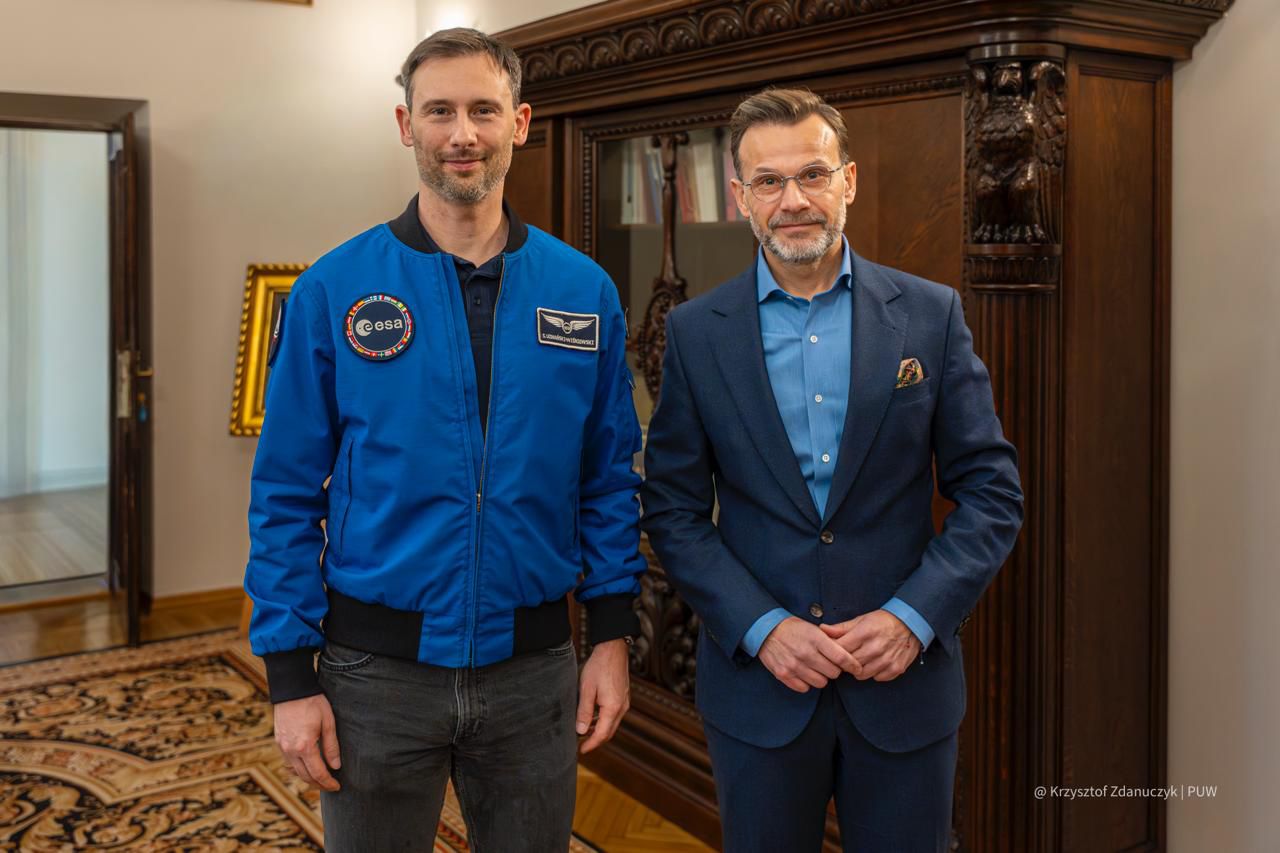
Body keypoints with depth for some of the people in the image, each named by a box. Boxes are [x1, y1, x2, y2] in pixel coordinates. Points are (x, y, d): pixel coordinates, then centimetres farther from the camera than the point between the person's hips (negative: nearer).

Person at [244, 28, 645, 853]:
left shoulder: (585, 290, -1)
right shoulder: (333, 290, -7)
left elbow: (610, 480, 4)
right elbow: (286, 496, -4)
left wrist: (612, 637, -1)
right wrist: (290, 674, -6)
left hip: (534, 666, 2)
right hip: (377, 668, -1)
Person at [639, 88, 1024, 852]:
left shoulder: (930, 314, -1)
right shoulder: (697, 332, -1)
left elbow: (993, 490, -1)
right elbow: (674, 508, 0)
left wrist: (914, 617, -12)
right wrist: (761, 628, -11)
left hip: (906, 679, 0)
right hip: (757, 682, 0)